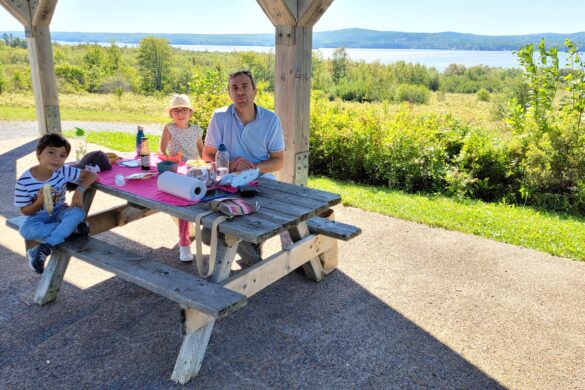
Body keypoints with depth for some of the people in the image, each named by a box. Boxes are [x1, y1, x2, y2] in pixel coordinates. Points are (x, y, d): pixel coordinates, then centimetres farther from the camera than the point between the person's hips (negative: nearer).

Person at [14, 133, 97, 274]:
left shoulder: (63, 171, -13)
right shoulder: (24, 181, -18)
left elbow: (91, 175, -9)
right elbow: (25, 211, -9)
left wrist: (79, 190, -25)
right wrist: (40, 201, -29)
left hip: (59, 212, 2)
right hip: (38, 216, -2)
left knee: (78, 212, -31)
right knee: (26, 230, -36)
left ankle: (43, 250, -28)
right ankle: (72, 227, -20)